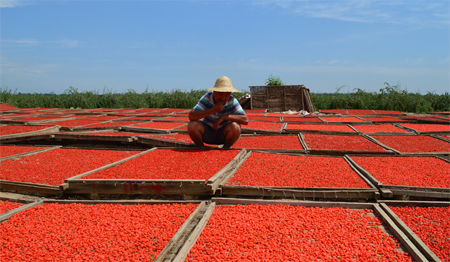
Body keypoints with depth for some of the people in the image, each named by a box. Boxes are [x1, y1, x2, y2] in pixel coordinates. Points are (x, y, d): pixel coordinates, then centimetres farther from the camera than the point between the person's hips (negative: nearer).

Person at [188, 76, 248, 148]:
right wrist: (213, 110, -39)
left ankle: (225, 149, -3)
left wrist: (223, 117, -34)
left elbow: (245, 120, -28)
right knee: (192, 125, -28)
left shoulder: (232, 101, -19)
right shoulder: (207, 98, -20)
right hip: (207, 133, 0)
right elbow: (191, 116, -31)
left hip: (223, 134, 0)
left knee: (235, 127, -31)